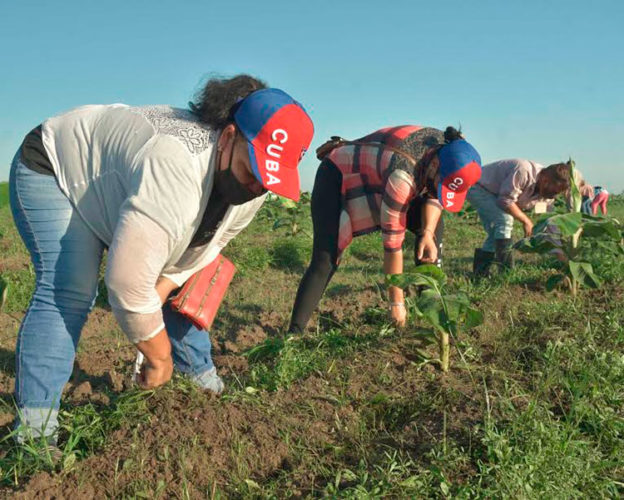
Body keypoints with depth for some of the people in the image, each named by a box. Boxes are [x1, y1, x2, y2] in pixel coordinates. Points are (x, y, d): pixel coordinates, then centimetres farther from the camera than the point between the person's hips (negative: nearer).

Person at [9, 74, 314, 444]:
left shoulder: (252, 189, -17)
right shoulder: (178, 167, -45)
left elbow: (199, 252, -3)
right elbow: (128, 283, -42)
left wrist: (160, 293, -17)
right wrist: (160, 357, -27)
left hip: (114, 181, 8)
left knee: (179, 284, 5)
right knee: (68, 293, -23)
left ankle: (203, 379, 21)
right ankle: (34, 433, -18)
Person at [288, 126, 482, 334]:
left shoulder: (449, 150, -16)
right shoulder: (403, 174, -39)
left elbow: (433, 195, 2)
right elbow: (393, 241, -34)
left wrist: (428, 233, -17)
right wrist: (397, 302, -27)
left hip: (374, 177, 8)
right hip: (336, 178, -8)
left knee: (433, 222, -4)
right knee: (325, 262, -22)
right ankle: (294, 332, -17)